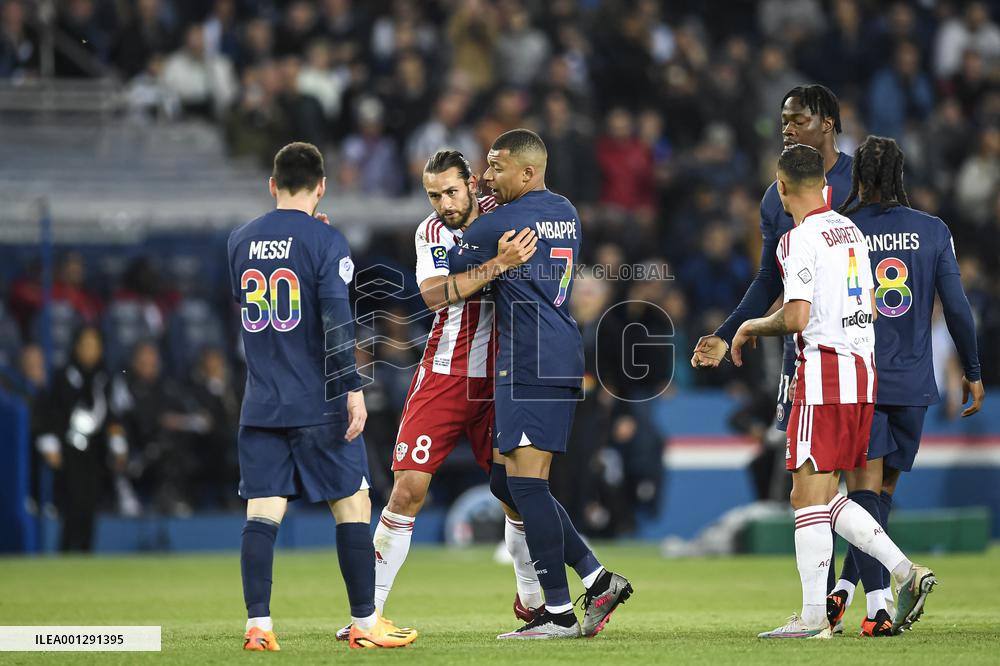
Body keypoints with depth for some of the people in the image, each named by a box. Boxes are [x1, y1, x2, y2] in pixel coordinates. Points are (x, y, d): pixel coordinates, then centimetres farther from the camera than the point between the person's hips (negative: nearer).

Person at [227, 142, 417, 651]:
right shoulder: (325, 241, -8)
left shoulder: (240, 241, 8)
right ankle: (364, 624, 7)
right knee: (352, 504, 5)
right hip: (317, 403, -4)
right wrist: (353, 389, -17)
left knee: (262, 511, 2)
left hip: (260, 406, 5)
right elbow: (336, 320, -17)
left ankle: (257, 625, -7)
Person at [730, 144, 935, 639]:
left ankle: (813, 616, -7)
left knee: (808, 495, -5)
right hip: (863, 367, 8)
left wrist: (753, 327, -1)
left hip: (824, 372, -8)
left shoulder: (800, 240, -12)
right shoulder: (850, 231, 15)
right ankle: (906, 572, 3)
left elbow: (797, 318, -18)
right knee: (824, 496, 14)